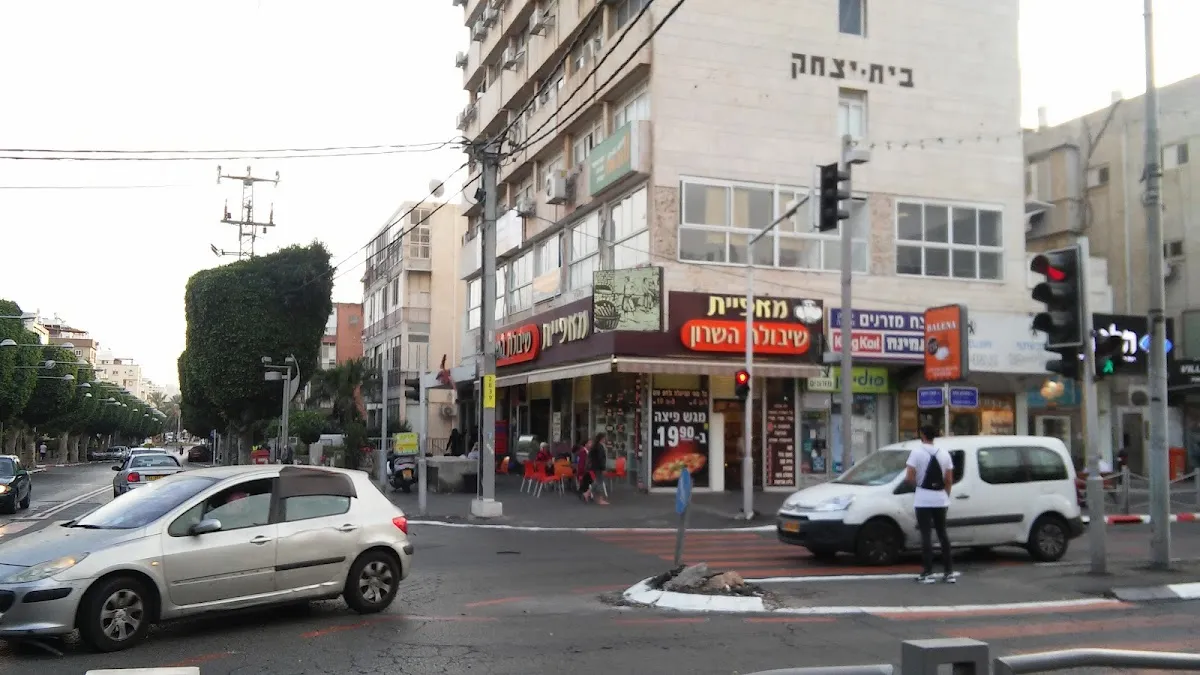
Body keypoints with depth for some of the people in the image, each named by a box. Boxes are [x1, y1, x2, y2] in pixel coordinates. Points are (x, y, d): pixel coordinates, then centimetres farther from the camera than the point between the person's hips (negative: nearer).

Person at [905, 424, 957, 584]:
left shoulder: (917, 452, -8)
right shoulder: (944, 453, 7)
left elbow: (909, 477, -13)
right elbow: (949, 480, 6)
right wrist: (946, 495, 16)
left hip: (923, 499, -4)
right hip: (940, 499, 4)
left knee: (926, 535, -2)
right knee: (943, 534, 12)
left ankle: (927, 573, -4)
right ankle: (949, 572, 12)